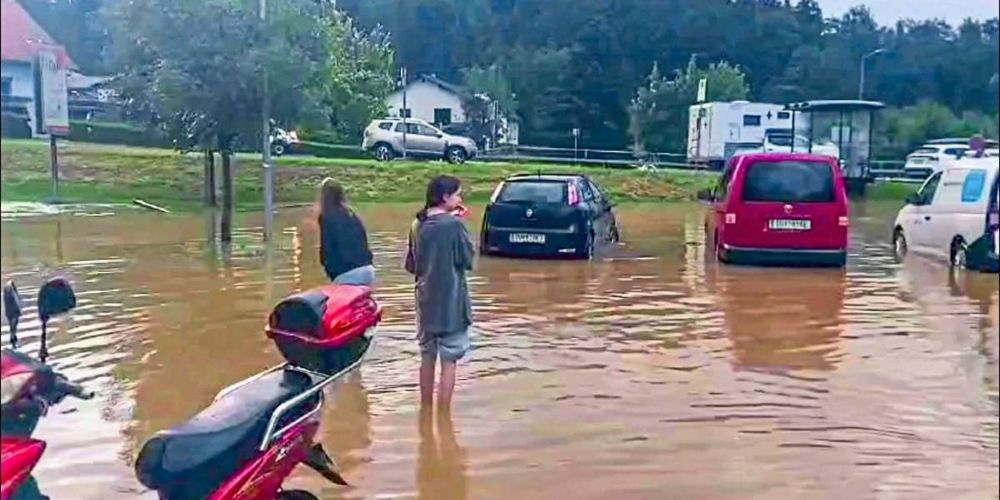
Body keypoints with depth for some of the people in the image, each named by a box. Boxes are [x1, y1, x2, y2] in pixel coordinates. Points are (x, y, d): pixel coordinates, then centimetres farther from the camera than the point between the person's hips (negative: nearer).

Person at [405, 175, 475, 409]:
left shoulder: (418, 225, 3)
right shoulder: (454, 224, -16)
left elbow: (411, 265, 10)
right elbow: (468, 260, -7)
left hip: (426, 302, 6)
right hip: (451, 303, -6)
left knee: (427, 358, 17)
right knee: (448, 362, 1)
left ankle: (426, 411, 27)